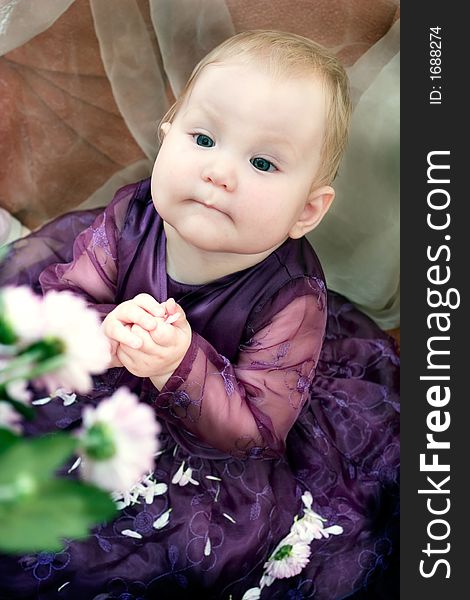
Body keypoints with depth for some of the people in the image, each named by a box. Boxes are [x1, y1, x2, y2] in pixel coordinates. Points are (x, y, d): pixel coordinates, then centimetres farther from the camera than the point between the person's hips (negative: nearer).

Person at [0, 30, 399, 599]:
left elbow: (256, 430, -29)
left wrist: (182, 366, -47)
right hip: (106, 394, 4)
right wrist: (106, 332, -40)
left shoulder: (292, 302, -29)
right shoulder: (131, 220, -20)